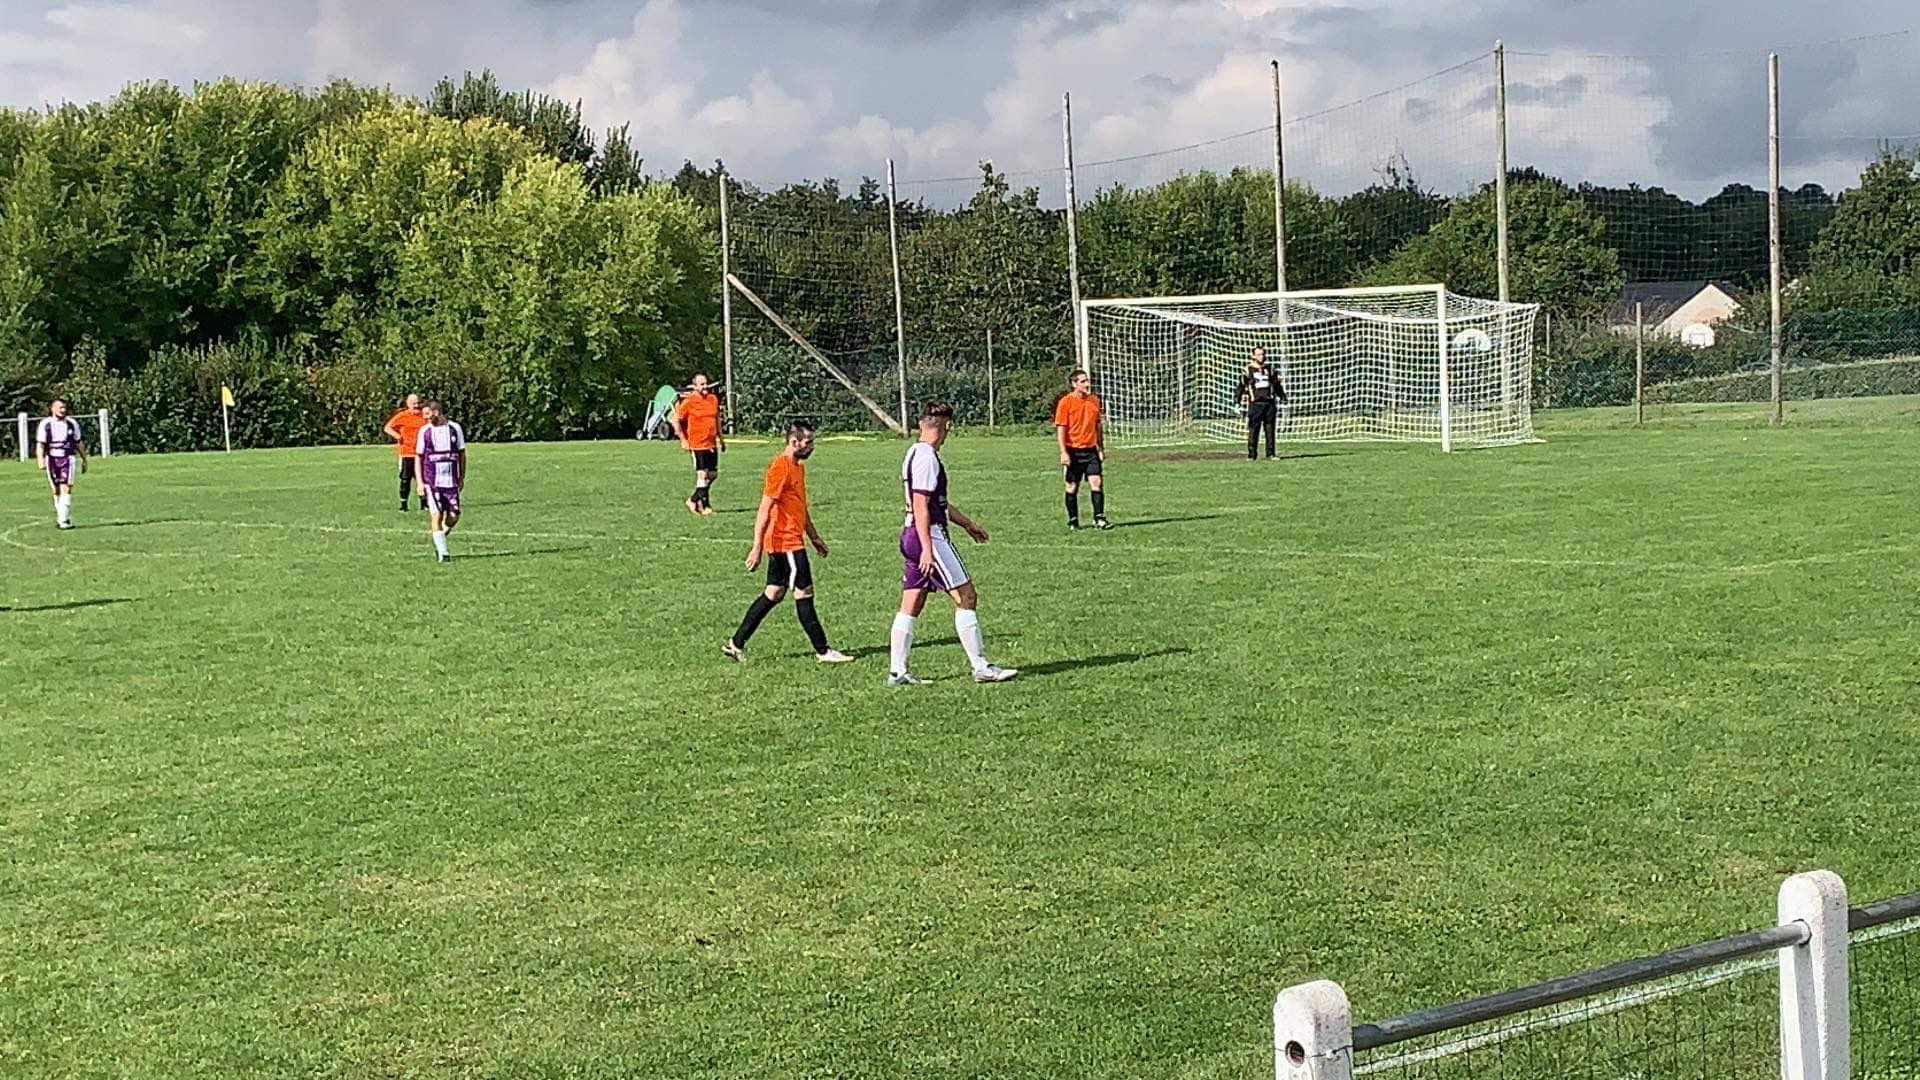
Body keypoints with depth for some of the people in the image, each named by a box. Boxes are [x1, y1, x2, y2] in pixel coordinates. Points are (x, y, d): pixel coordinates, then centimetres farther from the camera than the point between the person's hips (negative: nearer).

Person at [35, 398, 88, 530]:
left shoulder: (72, 423, 6)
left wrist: (84, 460, 19)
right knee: (56, 490, 6)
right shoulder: (45, 424, 0)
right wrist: (41, 460, -16)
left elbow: (79, 443, 15)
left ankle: (64, 520, -16)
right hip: (51, 459, 0)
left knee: (66, 489, -12)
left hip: (67, 458, 0)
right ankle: (59, 516, 19)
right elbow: (40, 445, -3)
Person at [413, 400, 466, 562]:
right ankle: (443, 552, -3)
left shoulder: (455, 428, 2)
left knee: (454, 516, -1)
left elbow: (462, 454, 11)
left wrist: (462, 478, 9)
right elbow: (418, 457, 4)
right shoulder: (424, 431, 1)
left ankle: (439, 539, 26)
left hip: (451, 480, 1)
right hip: (432, 481, -1)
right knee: (436, 515, -8)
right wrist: (420, 482, -3)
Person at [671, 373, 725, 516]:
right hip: (697, 444, -7)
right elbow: (676, 420, -5)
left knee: (713, 474, 10)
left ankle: (694, 500, 27)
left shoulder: (713, 399, 8)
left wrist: (720, 437, 21)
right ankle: (705, 506, 2)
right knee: (702, 475, -9)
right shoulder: (689, 402, -10)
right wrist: (683, 440, -8)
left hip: (712, 444, 7)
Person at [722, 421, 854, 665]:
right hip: (786, 542, -10)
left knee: (773, 594, 12)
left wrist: (814, 536, 26)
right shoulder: (780, 467, -16)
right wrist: (757, 547, -21)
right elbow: (764, 509, -19)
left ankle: (736, 643, 16)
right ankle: (823, 651, 1)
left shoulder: (798, 466, 14)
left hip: (787, 542, 10)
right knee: (804, 593, -4)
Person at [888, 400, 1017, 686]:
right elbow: (920, 506, -19)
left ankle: (897, 672, 9)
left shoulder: (916, 453, 16)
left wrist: (968, 524, 35)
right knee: (966, 597, -4)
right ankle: (981, 667, -1)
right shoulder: (927, 457, -15)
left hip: (913, 536, 10)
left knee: (910, 606, 9)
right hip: (929, 536, -10)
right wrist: (927, 548, -22)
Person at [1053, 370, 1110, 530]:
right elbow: (1060, 428, -9)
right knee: (1072, 486, 5)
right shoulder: (1066, 402, -7)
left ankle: (1099, 519, -4)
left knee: (1096, 482, -6)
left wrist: (1101, 449, 15)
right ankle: (1073, 520, 16)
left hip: (1091, 450, 4)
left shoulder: (1094, 400, 8)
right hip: (1073, 451, -4)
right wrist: (1063, 452, -15)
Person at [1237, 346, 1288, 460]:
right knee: (1253, 430, -4)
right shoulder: (1248, 370, 1)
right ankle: (1251, 454, 2)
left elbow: (1277, 385, 21)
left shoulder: (1270, 370, 14)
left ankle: (1270, 454, 9)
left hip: (1269, 403, 4)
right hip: (1255, 404, -4)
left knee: (1270, 429, 4)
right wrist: (1241, 402, -5)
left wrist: (1282, 398, 19)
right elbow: (1242, 386, 0)